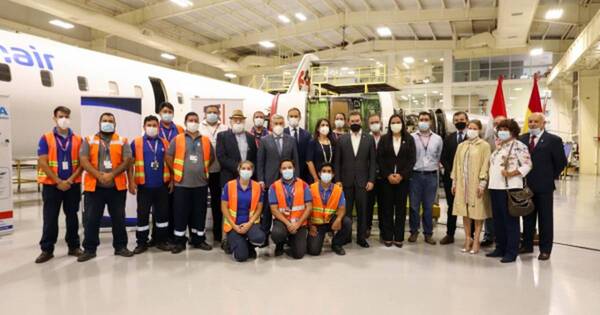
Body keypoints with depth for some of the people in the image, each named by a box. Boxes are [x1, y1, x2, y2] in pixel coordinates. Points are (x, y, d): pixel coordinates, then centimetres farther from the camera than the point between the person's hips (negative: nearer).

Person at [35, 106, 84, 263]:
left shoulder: (78, 139, 4)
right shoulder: (46, 138, -1)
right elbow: (43, 163, -8)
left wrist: (70, 180, -11)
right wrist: (59, 182, -13)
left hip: (73, 185, 2)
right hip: (51, 185, -2)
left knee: (72, 217, 9)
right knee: (50, 219, 3)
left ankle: (74, 246, 19)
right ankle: (47, 250, 14)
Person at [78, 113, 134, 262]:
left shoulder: (122, 141, 7)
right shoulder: (89, 141, 7)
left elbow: (127, 161, -2)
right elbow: (84, 161, -3)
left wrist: (112, 174, -15)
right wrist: (99, 175, -17)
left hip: (117, 187, 0)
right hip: (94, 186, 0)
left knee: (119, 218, 7)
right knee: (92, 219, 4)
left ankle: (120, 246, 18)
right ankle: (89, 249, 15)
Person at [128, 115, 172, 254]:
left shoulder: (164, 143, 6)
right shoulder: (136, 142, 0)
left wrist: (171, 180, 5)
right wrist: (131, 182, -7)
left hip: (162, 185, 2)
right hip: (144, 185, -2)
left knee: (162, 213, 8)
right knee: (142, 214, 5)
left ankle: (161, 240, 20)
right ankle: (142, 243, 17)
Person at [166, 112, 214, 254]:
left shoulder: (206, 140, 7)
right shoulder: (177, 139, 1)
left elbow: (211, 157, 17)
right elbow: (168, 157, 2)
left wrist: (204, 169, 10)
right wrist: (176, 171, 3)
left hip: (201, 183, 2)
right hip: (182, 183, -2)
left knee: (199, 212, 8)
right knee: (181, 213, 3)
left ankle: (198, 239, 20)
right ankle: (179, 241, 14)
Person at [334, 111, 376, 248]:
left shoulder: (369, 139, 5)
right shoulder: (342, 139, 6)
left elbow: (373, 161, 3)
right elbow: (337, 161, 4)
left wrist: (371, 180, -4)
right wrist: (338, 180, -2)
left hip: (362, 181, 0)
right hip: (346, 181, 0)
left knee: (362, 210, 5)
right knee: (346, 210, 5)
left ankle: (361, 237, 15)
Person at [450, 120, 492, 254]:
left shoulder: (484, 145, -3)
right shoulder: (461, 145, 11)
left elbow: (485, 165, -7)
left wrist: (482, 183, -13)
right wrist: (454, 181, 8)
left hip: (476, 184, -4)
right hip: (462, 183, 4)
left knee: (478, 212, 3)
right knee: (464, 211, 8)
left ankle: (476, 241, 13)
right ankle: (468, 239, 19)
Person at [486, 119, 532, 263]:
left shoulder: (518, 146, -6)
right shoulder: (499, 146, 17)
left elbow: (527, 165, -12)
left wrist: (512, 173, -22)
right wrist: (490, 181, 11)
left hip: (510, 188, -8)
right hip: (495, 187, 8)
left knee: (510, 220, 0)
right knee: (498, 220, 13)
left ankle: (511, 252, 8)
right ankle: (500, 248, 24)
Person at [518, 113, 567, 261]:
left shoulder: (554, 140, -5)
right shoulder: (522, 139, 5)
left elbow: (561, 162, -2)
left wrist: (552, 177, 1)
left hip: (544, 186, -3)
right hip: (526, 185, 4)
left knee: (545, 219, 6)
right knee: (527, 217, 13)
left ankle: (545, 249, 16)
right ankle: (527, 245, 25)